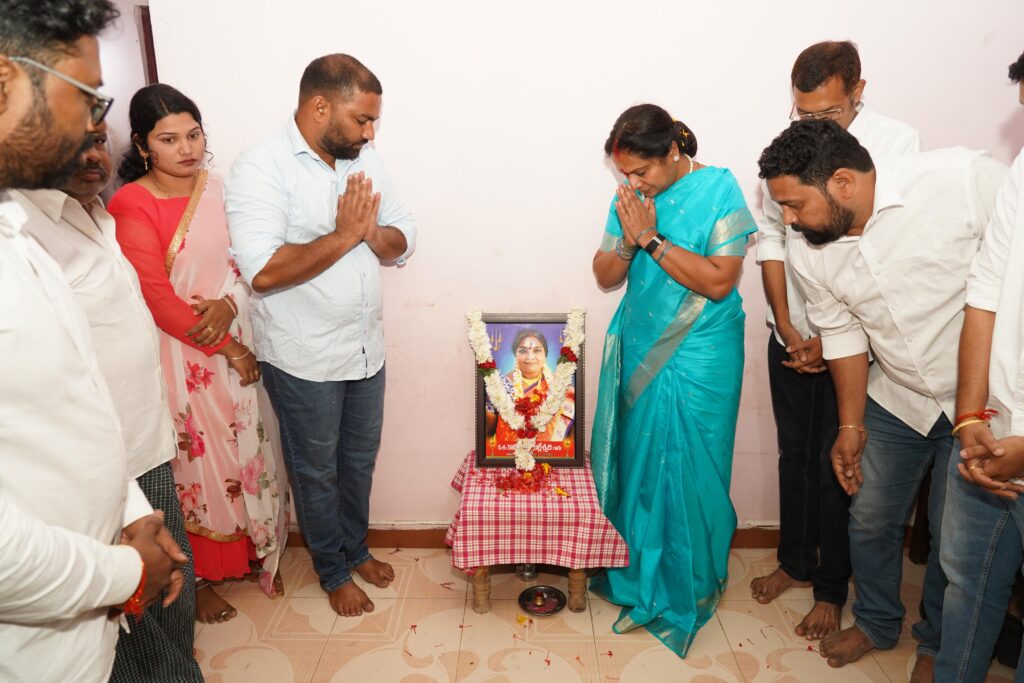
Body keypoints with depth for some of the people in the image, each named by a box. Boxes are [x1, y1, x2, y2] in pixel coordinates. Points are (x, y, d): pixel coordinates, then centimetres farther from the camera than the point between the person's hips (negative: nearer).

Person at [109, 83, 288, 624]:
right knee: (194, 463, 8)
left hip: (233, 343, 5)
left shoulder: (215, 189, 4)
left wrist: (228, 304, -15)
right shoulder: (132, 207, -13)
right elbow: (157, 300, -17)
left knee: (242, 449, 15)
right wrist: (229, 348, -14)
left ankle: (250, 554, 36)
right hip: (179, 357, -5)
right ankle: (197, 577, 30)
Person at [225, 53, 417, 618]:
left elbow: (403, 241, 6)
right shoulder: (261, 169, -16)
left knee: (360, 460, 21)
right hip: (304, 358, -6)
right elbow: (263, 271, -28)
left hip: (366, 348, 6)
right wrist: (345, 235, -22)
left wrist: (372, 232, -15)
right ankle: (333, 570, 36)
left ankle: (355, 547, 44)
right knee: (317, 471, 14)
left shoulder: (364, 160, 4)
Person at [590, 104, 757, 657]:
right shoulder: (630, 197, 4)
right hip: (638, 352, 5)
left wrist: (652, 238, -21)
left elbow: (719, 281, -19)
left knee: (685, 472, 5)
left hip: (696, 362, -5)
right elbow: (605, 275, 5)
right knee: (633, 462, 13)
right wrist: (629, 239, -15)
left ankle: (686, 591, 26)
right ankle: (633, 569, 34)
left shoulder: (718, 189, -11)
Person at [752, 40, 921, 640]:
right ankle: (795, 561, 38)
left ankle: (831, 588, 28)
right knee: (794, 454, 17)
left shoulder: (897, 143, -11)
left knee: (835, 467, 7)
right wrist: (787, 328, -5)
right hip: (791, 337, 4)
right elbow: (771, 239, 2)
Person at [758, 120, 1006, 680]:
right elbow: (843, 335, 1)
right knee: (870, 519, 13)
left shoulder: (967, 178, -25)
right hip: (896, 399, 4)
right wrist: (851, 425, 6)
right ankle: (876, 621, 41)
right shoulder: (809, 255, -10)